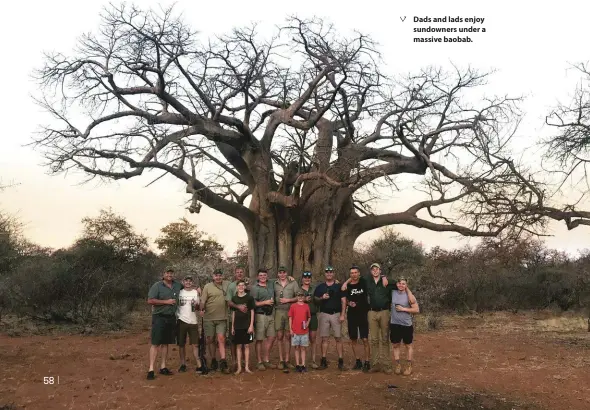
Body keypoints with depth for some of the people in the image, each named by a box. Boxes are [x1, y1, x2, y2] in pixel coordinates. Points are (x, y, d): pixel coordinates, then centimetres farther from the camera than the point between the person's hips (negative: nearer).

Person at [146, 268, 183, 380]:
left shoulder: (177, 285, 9)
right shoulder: (157, 286, -6)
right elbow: (150, 301, -13)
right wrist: (166, 301, -15)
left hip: (171, 318, 5)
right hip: (159, 317, -5)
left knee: (165, 343, 11)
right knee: (155, 343, -6)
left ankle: (163, 367, 18)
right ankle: (151, 369, -4)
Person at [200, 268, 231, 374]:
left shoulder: (227, 284, 7)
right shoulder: (208, 286, -1)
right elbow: (202, 301, -7)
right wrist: (202, 309, -25)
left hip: (222, 318, 0)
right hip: (209, 318, 0)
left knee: (221, 338, -10)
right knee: (210, 339, 8)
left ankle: (223, 362, -11)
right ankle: (213, 361, 22)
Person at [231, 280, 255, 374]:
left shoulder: (249, 298, -1)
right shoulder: (234, 299, 6)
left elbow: (252, 312, 0)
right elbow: (233, 313, 11)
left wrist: (251, 325, -7)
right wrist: (232, 326, 8)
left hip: (247, 326, -2)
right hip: (237, 326, 2)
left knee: (246, 346, 3)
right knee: (238, 346, 5)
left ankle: (247, 367, 10)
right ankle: (239, 367, 11)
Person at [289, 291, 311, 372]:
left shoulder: (306, 306, 5)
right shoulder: (293, 306, 0)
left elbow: (309, 317, 12)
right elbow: (290, 318, 2)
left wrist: (307, 323, -7)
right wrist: (290, 329, -2)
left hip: (304, 331, 1)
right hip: (295, 331, -1)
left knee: (303, 348, 6)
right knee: (297, 348, 6)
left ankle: (303, 365, 10)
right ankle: (297, 365, 14)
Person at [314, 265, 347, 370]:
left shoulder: (339, 286, 7)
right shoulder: (320, 287, 12)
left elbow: (343, 301, 3)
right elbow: (315, 300, 11)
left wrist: (342, 314, -6)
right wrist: (322, 298, -9)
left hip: (336, 314, -1)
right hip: (324, 314, 1)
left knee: (338, 338, -3)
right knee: (324, 338, 2)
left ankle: (340, 360, 1)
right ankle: (324, 360, 6)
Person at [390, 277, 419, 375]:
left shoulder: (409, 296, -9)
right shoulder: (393, 293, -1)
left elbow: (417, 309, -10)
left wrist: (403, 309, -16)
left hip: (407, 325, -3)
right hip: (394, 324, 3)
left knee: (409, 346, 10)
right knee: (395, 345, 9)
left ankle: (409, 366, 19)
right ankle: (398, 365, 21)